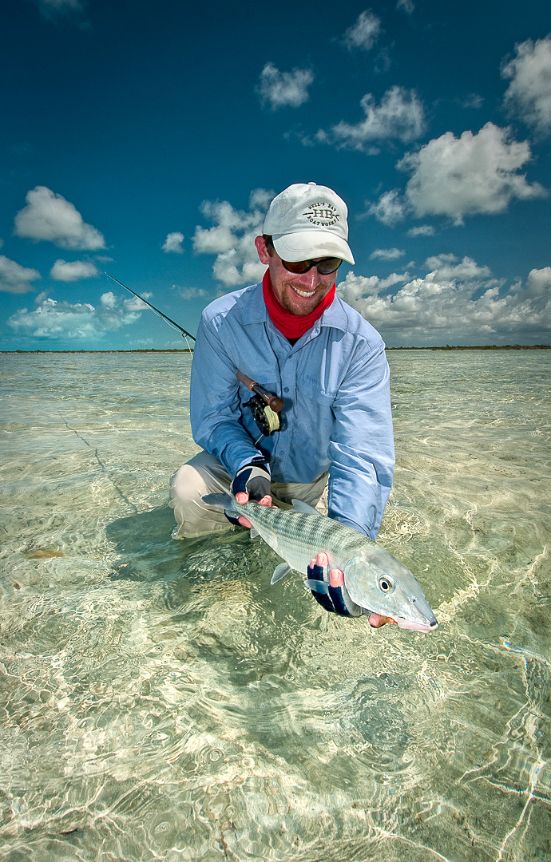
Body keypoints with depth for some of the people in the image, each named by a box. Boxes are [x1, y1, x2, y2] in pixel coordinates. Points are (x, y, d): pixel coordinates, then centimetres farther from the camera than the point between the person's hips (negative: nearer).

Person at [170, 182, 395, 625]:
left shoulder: (361, 343, -24)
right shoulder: (222, 321, -20)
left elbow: (363, 451, -31)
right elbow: (212, 417, -15)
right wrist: (247, 467, -36)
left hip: (311, 478, 2)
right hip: (242, 460, -1)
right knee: (188, 491, -27)